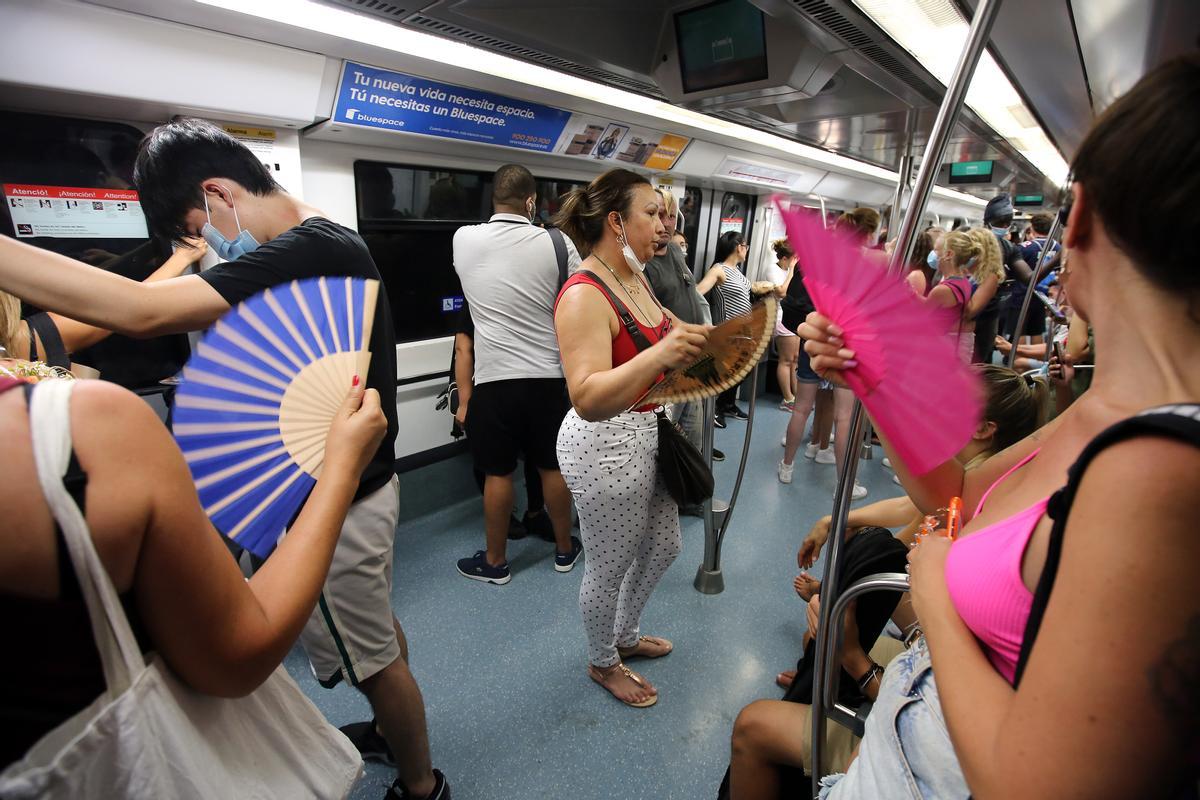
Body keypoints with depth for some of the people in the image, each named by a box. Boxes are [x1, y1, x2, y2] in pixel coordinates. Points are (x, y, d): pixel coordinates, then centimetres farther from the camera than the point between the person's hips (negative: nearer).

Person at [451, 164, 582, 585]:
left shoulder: (464, 239, -3)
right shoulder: (557, 244, -7)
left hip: (494, 378, 0)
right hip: (548, 376, 1)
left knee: (498, 473, 10)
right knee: (553, 467, 14)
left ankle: (495, 562, 26)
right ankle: (564, 548, 32)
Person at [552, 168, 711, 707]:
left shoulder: (635, 280, 5)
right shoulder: (584, 296, -23)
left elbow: (668, 330, 17)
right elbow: (587, 400, -34)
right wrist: (659, 355, -45)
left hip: (647, 435, 10)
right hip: (607, 445, -9)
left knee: (664, 546, 24)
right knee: (609, 568, 12)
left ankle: (626, 635, 50)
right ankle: (602, 663, 41)